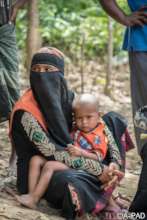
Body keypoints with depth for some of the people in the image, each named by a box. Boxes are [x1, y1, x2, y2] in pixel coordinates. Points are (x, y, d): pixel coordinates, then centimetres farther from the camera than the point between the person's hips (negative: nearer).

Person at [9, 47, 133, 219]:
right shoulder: (26, 112, -23)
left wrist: (115, 162, -14)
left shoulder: (66, 96, -4)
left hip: (70, 161, 8)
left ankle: (108, 188, -3)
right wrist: (98, 169, -23)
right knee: (69, 184, -44)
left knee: (114, 120, 8)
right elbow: (53, 153, -25)